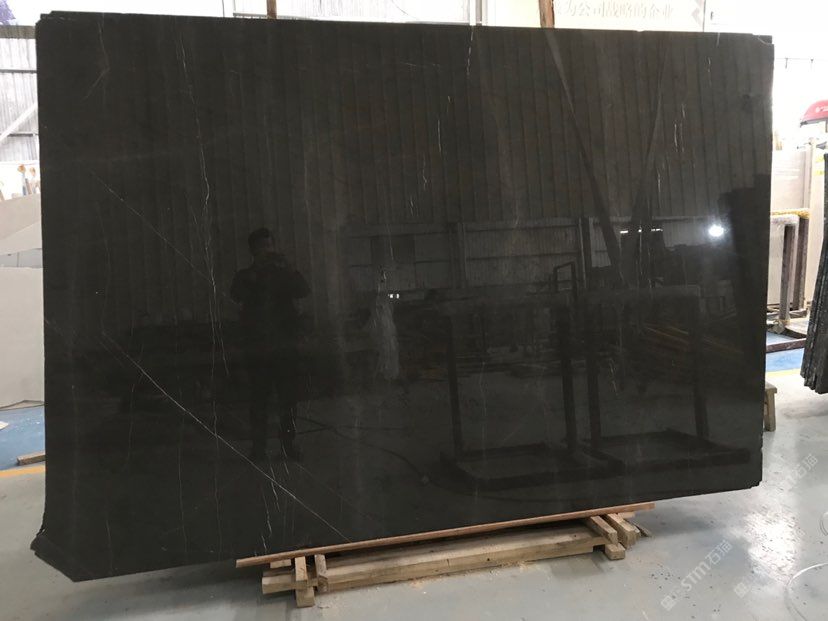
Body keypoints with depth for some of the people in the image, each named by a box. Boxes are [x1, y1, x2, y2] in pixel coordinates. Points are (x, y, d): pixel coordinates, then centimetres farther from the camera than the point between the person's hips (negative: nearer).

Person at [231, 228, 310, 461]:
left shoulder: (284, 273, 13)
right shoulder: (245, 276, 11)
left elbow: (303, 291, -4)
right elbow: (237, 295, -9)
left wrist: (287, 268, -12)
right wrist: (254, 273, -13)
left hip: (285, 345, 1)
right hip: (256, 346, -1)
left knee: (288, 396, 0)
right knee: (258, 396, -1)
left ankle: (289, 442, 7)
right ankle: (258, 445, 5)